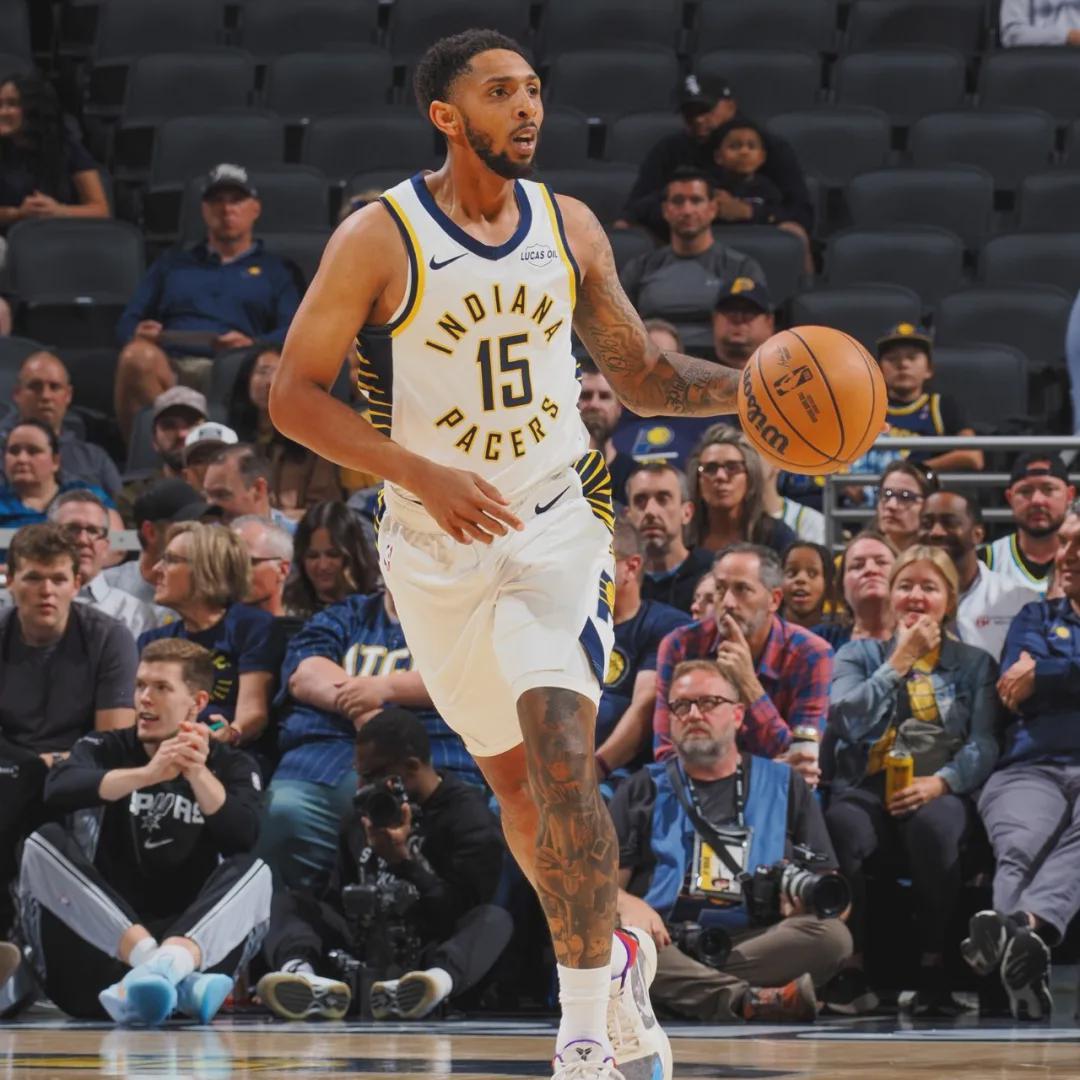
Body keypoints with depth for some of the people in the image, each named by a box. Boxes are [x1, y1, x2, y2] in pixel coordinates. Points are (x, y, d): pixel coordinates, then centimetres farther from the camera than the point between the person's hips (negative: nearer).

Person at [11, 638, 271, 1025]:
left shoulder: (231, 766, 9)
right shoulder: (106, 749, 9)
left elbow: (244, 836, -13)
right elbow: (58, 789, -16)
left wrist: (197, 773, -27)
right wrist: (147, 774, -31)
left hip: (189, 934, -1)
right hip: (104, 941, 1)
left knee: (253, 872, -23)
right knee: (44, 846, -21)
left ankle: (168, 966, -53)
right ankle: (176, 980, -42)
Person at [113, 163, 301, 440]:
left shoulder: (274, 270, 29)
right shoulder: (172, 264, 37)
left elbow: (292, 333, 11)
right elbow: (128, 321, 27)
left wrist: (253, 345, -12)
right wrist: (137, 333, -1)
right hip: (167, 363, 2)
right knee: (139, 355, -38)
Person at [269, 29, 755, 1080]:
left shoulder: (569, 228, 0)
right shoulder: (378, 240, -12)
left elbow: (642, 376, 10)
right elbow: (293, 395, -13)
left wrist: (748, 387, -9)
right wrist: (423, 475, -25)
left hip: (556, 522, 0)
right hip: (437, 546, 0)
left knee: (562, 762, -18)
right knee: (512, 778, 13)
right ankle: (611, 958, 38)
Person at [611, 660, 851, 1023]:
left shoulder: (783, 785, 21)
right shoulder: (644, 789, 21)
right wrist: (628, 906, -14)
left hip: (756, 942, 1)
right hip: (666, 945, -1)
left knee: (832, 934, -29)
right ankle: (748, 999, -43)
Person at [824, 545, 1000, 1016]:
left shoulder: (974, 663, 19)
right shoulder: (859, 654, 20)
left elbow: (985, 744, 4)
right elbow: (845, 721, 0)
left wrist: (940, 782, -14)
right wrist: (900, 661, 1)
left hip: (940, 794, 0)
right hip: (868, 789, 1)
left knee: (933, 825, -39)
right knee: (843, 827, -37)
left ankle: (933, 969, -31)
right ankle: (851, 971, -28)